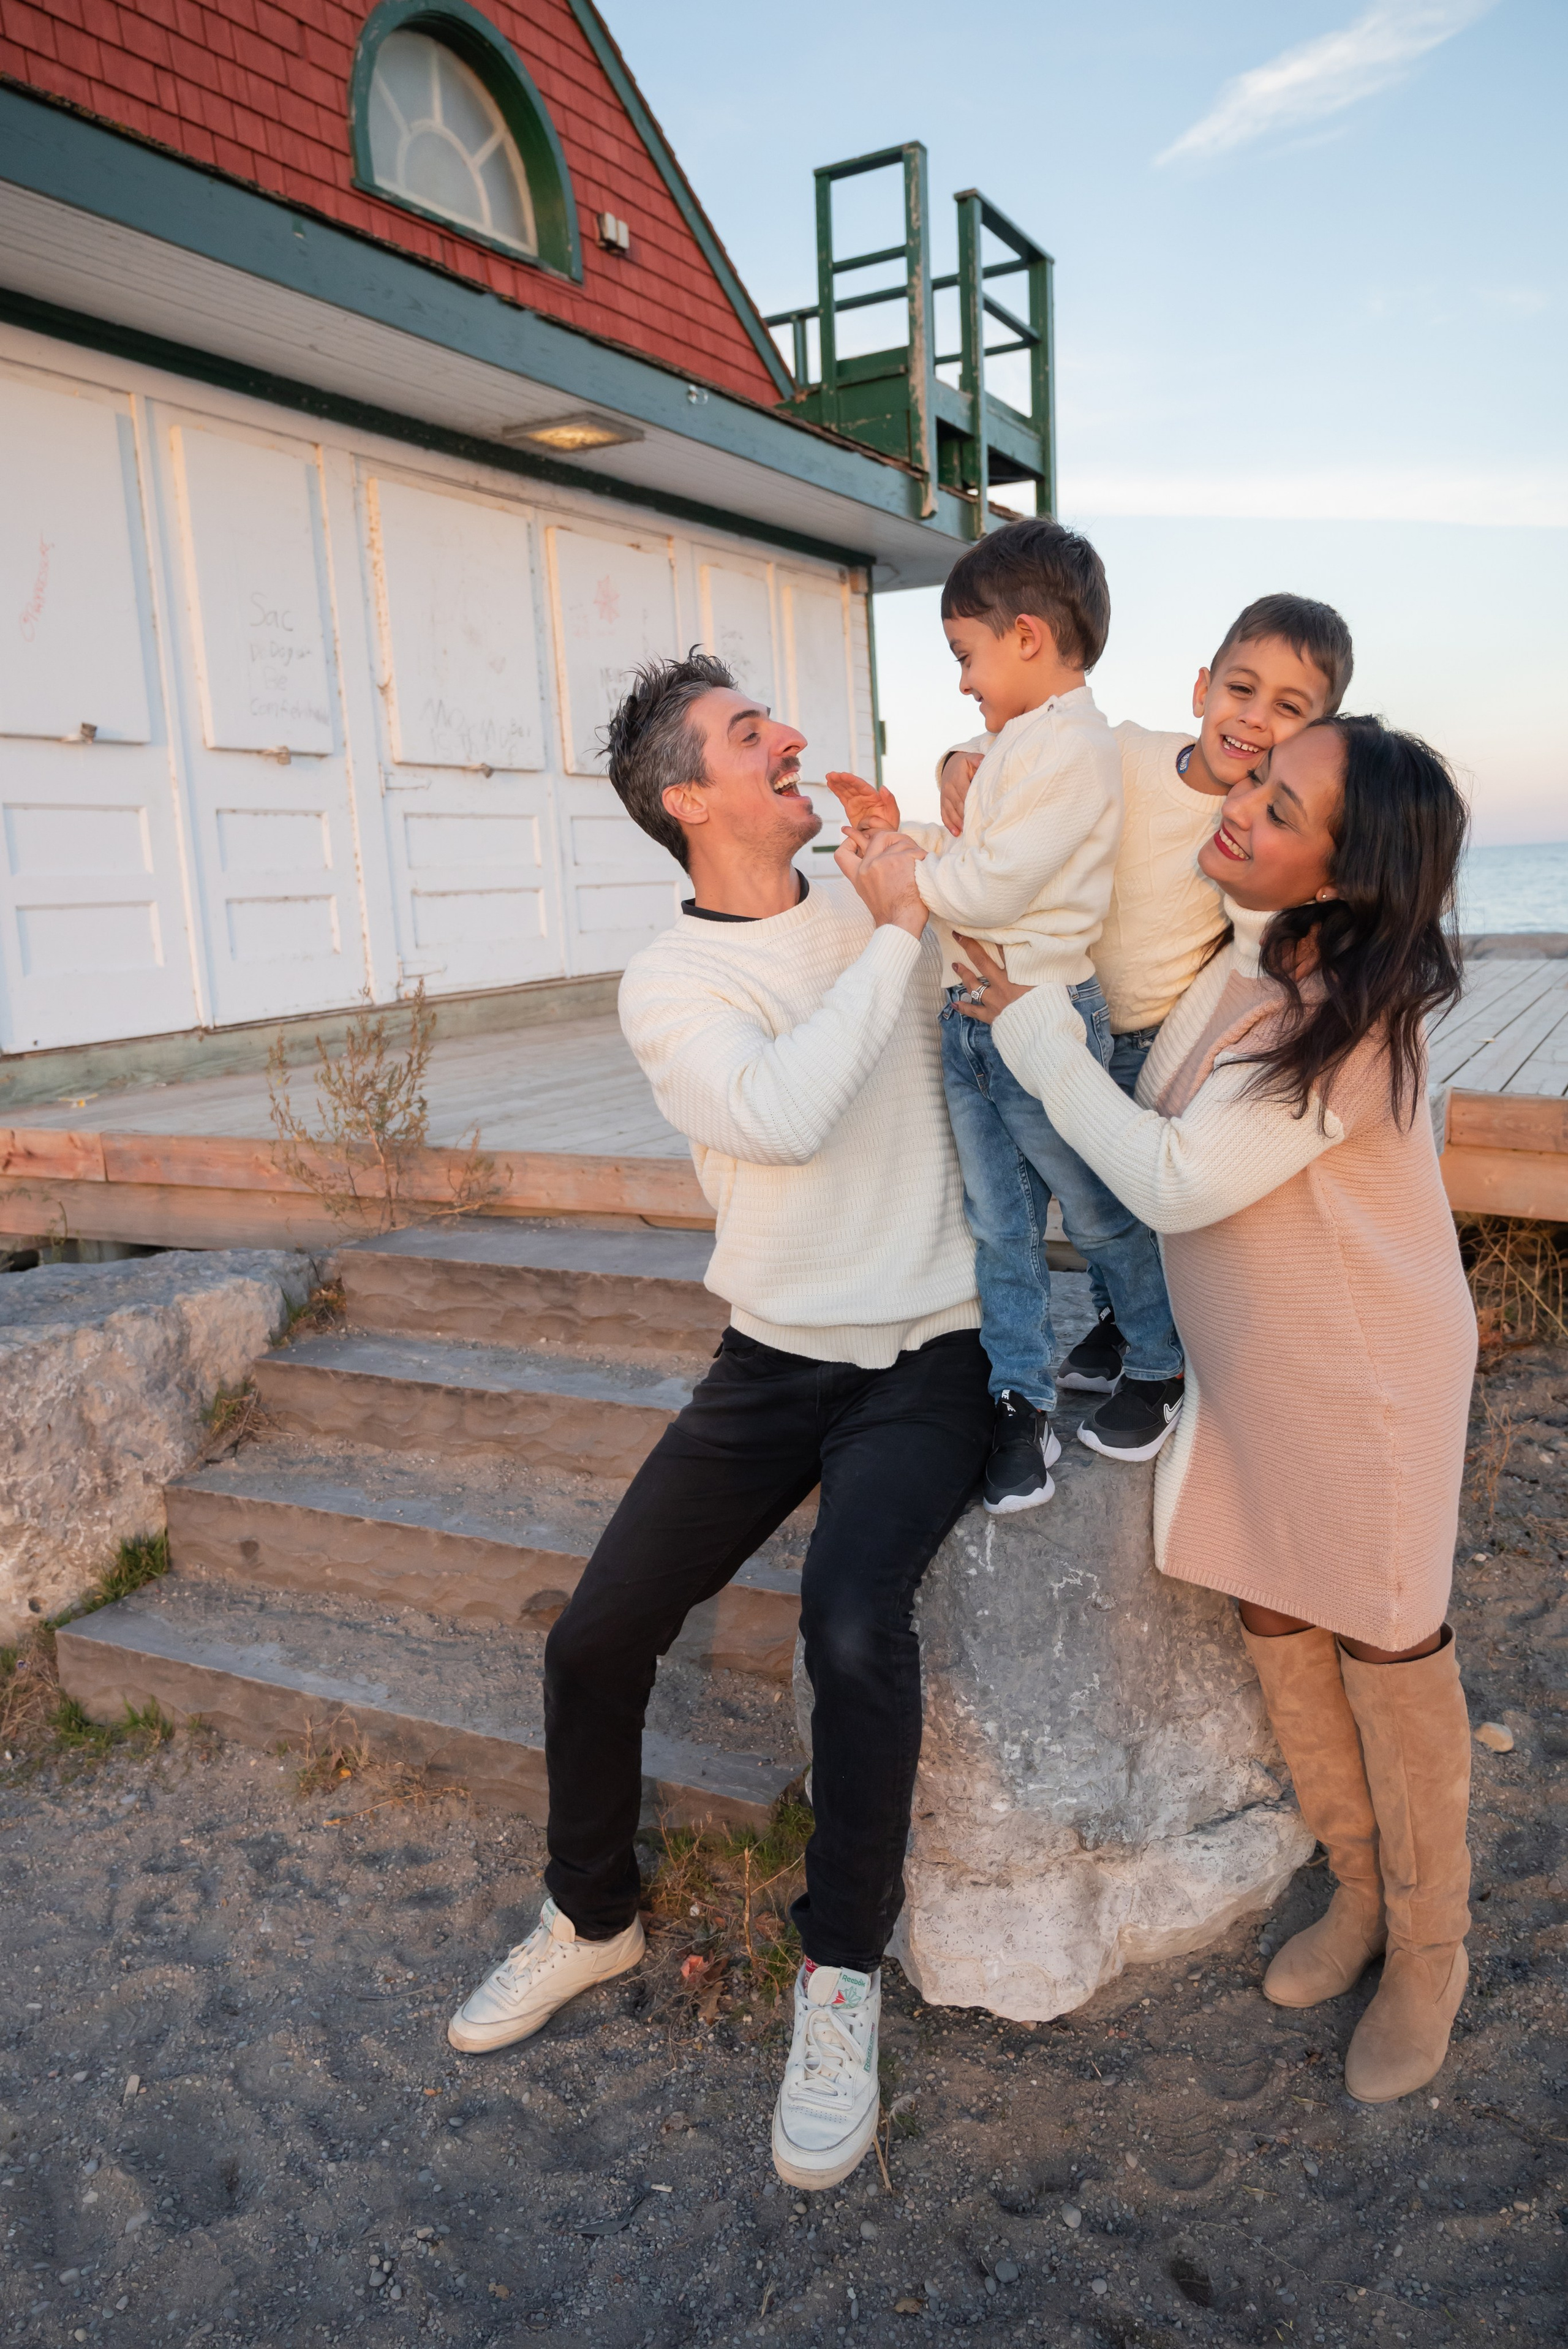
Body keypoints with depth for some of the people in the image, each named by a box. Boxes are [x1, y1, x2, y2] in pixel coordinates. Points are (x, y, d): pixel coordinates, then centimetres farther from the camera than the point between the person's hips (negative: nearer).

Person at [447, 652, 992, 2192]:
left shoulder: (889, 902, 2)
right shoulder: (666, 984, -5)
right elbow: (780, 1113, -24)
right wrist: (896, 935, -18)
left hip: (925, 1360, -1)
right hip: (773, 1364, 1)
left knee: (853, 1622, -27)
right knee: (595, 1642, 0)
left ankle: (841, 1977, -1)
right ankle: (592, 1917, 30)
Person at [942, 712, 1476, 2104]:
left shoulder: (1356, 1023, -27)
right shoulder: (1236, 947, -4)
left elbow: (1176, 1182, -27)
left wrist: (1036, 1032, -19)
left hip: (1365, 1375, -7)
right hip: (1247, 1363, 8)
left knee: (1385, 1653, 9)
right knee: (1274, 1624, 18)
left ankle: (1429, 1952, 33)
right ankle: (1359, 1885, 42)